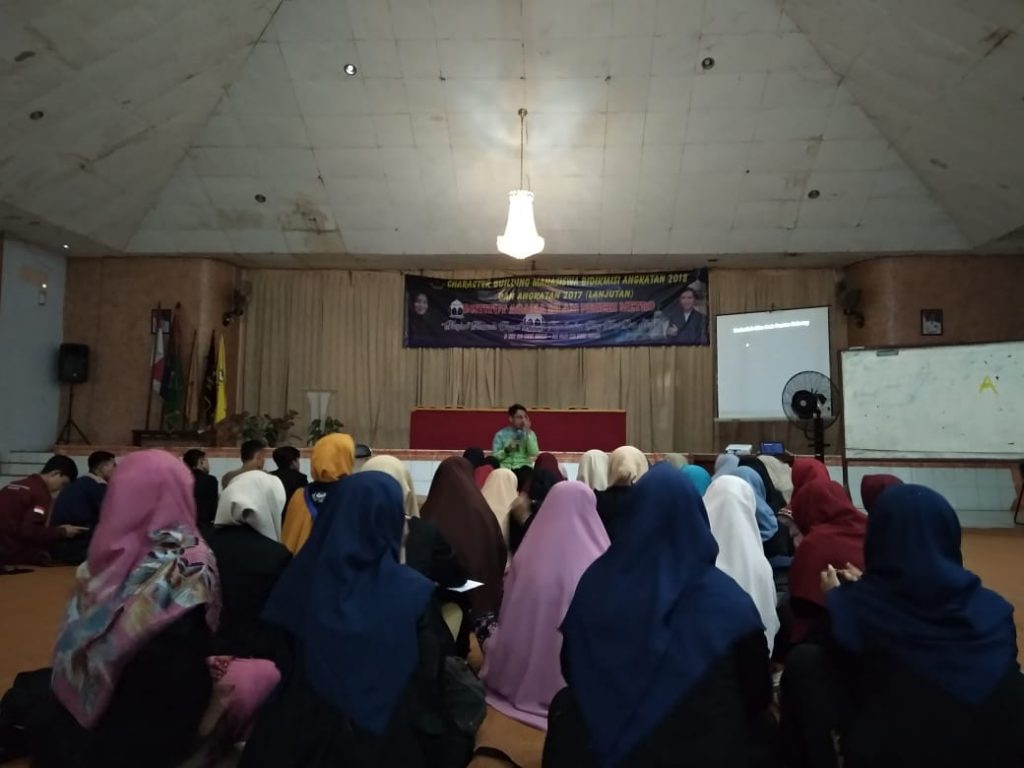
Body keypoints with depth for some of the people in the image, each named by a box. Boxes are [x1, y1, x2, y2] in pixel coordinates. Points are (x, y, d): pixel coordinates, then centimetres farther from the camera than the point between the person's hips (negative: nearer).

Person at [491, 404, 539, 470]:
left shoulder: (530, 434, 9)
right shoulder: (501, 434, 6)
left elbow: (534, 454, -7)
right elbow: (494, 456, 2)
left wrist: (528, 432, -9)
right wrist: (506, 450, -13)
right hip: (505, 468, -2)